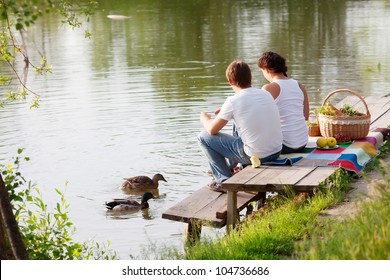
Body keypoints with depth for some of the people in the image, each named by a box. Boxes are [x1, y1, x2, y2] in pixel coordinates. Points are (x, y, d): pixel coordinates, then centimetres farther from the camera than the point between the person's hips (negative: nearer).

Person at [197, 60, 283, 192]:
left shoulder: (233, 102, -14)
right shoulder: (266, 94, 4)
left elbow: (212, 130, -4)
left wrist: (204, 118, 19)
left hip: (255, 156, -7)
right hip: (276, 152, 7)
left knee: (203, 137, 6)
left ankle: (224, 180, 13)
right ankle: (227, 167, 53)